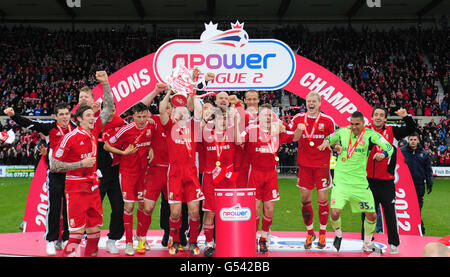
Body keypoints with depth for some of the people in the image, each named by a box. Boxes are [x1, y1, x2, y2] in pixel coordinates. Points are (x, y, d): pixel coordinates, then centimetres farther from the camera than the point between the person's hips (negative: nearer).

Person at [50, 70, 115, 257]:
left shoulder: (94, 130, 5)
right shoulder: (70, 138, -11)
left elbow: (109, 107, 9)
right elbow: (53, 166, -9)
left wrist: (105, 83, 1)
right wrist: (81, 163, -13)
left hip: (93, 188, 6)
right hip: (76, 189, -6)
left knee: (95, 231, 10)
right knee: (77, 234, -6)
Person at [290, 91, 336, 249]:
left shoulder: (327, 121, 1)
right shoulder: (298, 119, 5)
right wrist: (298, 129, -13)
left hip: (322, 165, -1)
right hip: (304, 164, 2)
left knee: (322, 199, 1)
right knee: (305, 199, 5)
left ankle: (322, 233, 19)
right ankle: (310, 233, 22)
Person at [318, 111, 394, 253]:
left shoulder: (370, 134, -4)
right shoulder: (342, 131, 1)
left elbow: (389, 148, -8)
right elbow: (329, 138, 18)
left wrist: (383, 154, -30)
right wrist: (326, 142, -6)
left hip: (360, 181, 1)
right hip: (341, 180, -1)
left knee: (372, 215, 6)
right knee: (335, 212, -17)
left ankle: (367, 244, 33)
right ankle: (338, 235, 18)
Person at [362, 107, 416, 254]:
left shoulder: (392, 131, 3)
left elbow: (411, 129, -1)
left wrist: (406, 117, -17)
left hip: (387, 181, -1)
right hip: (368, 180, 1)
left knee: (390, 213, 5)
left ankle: (394, 243, 18)